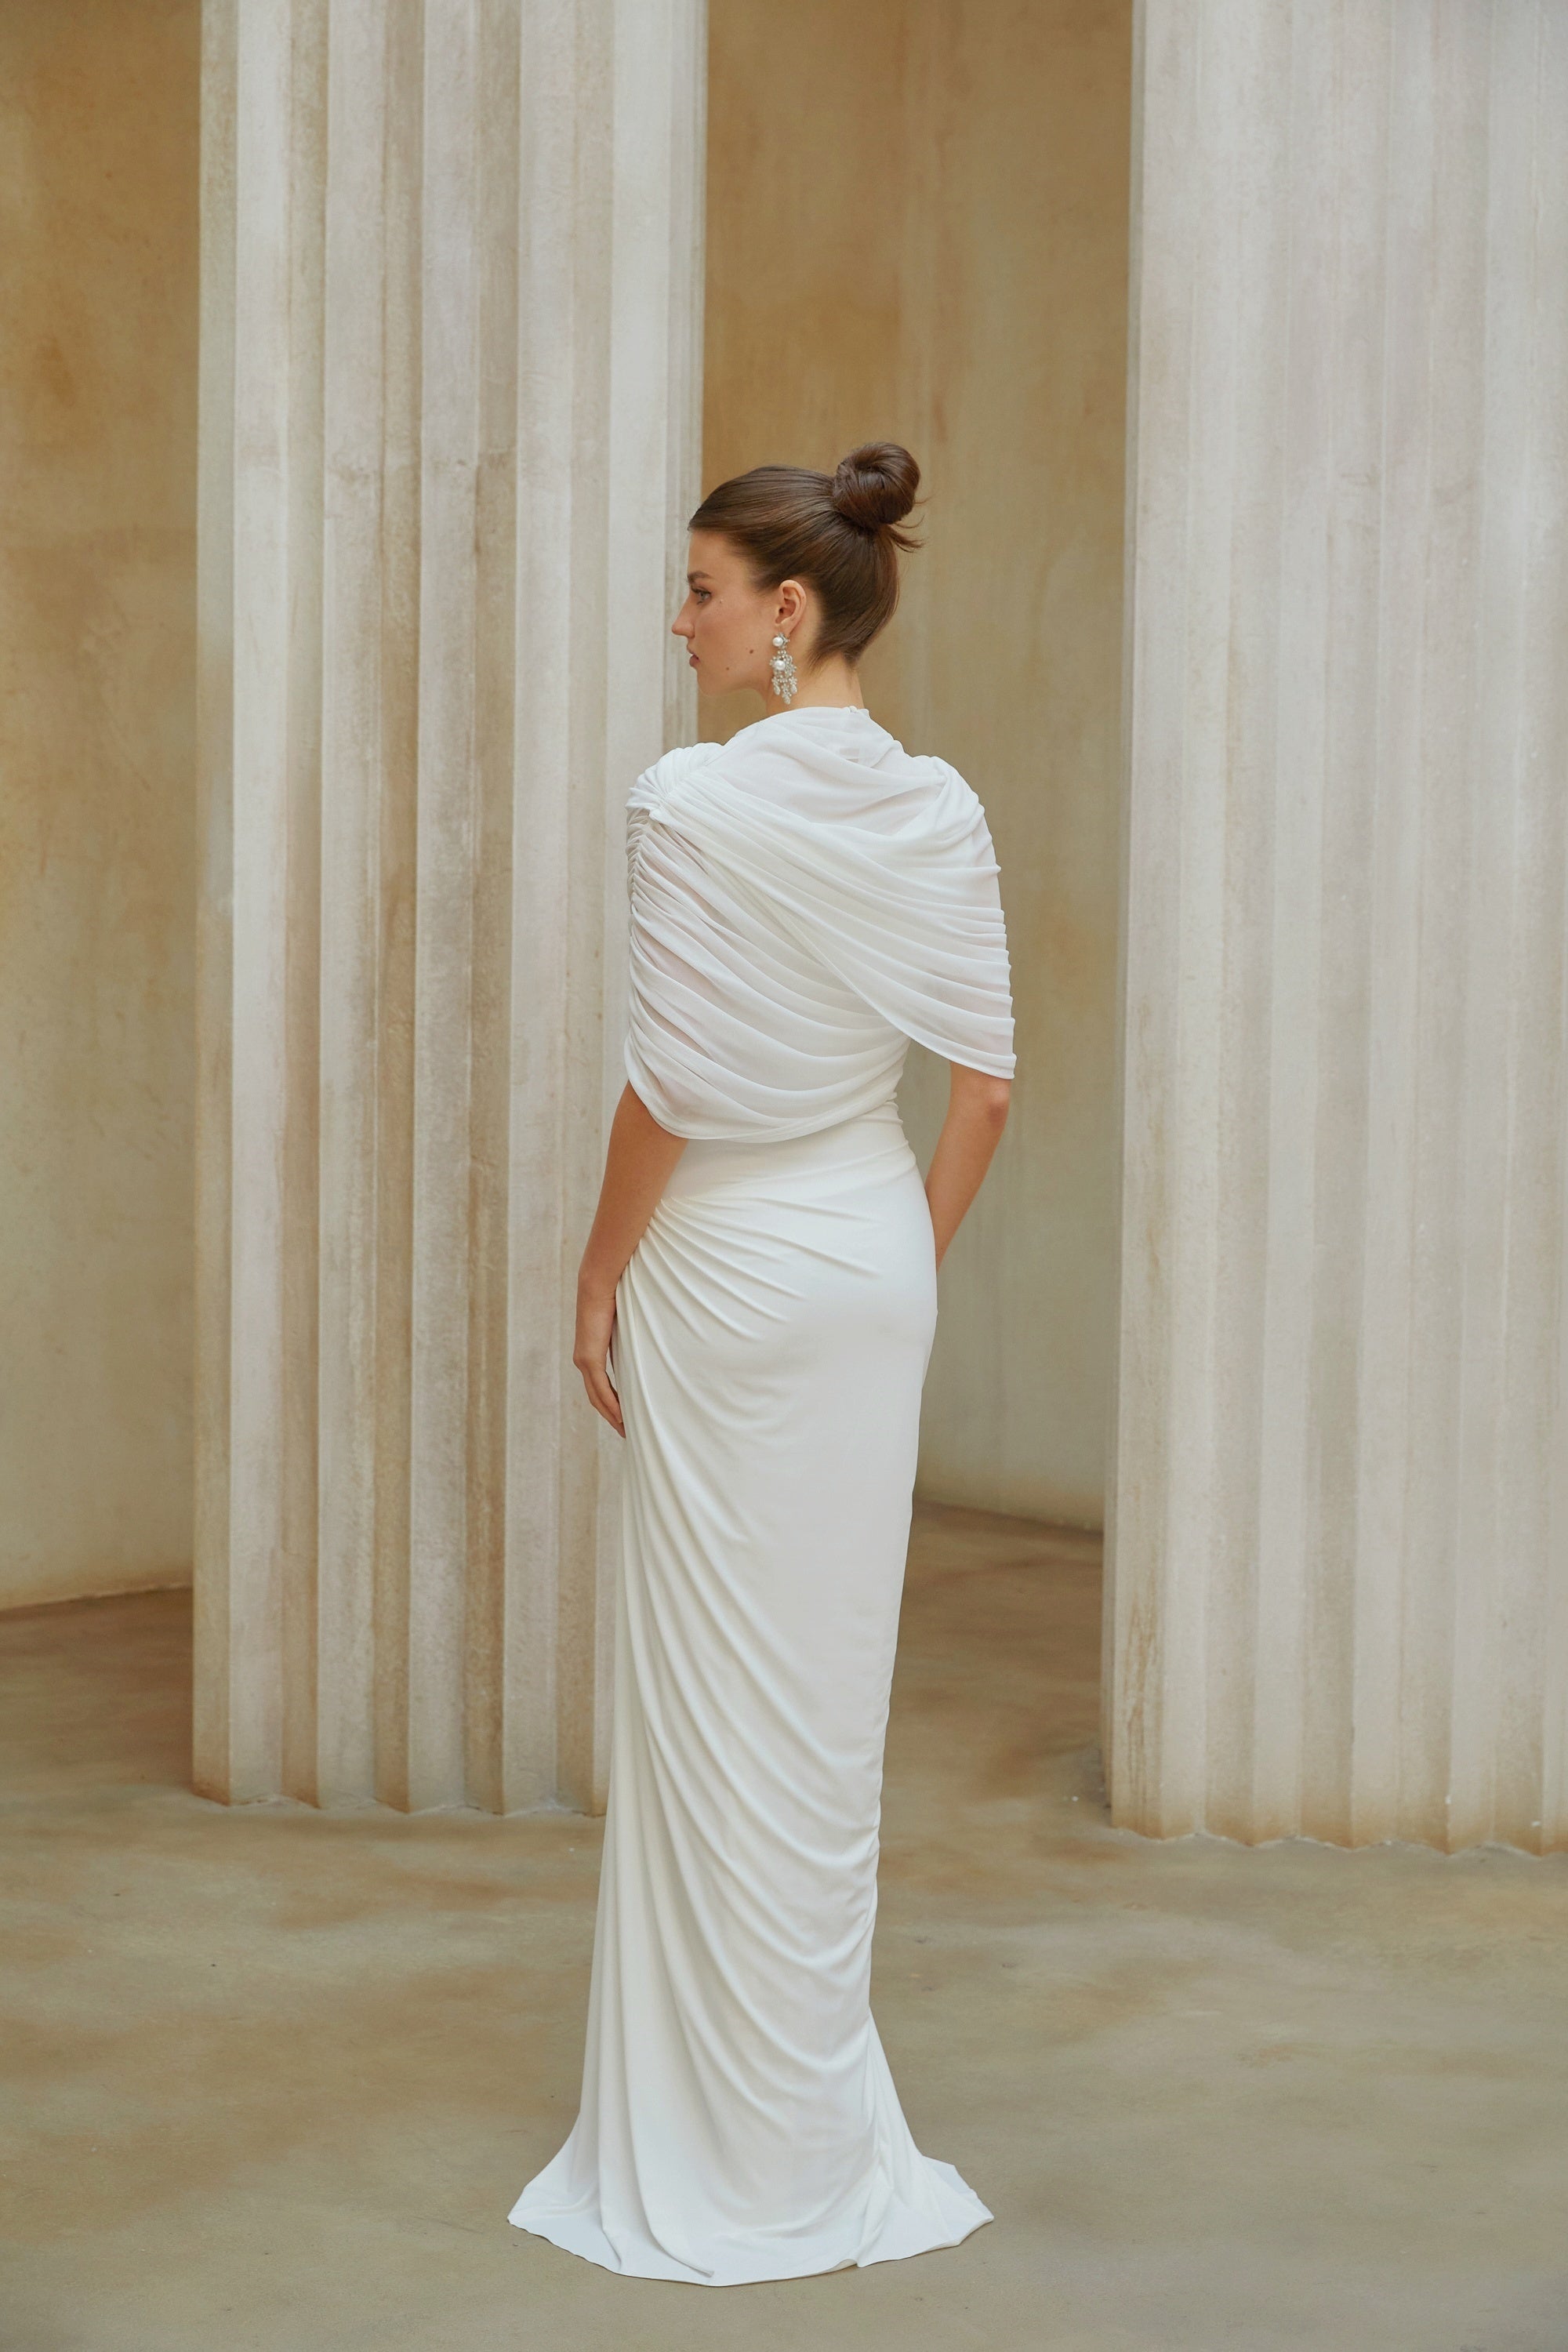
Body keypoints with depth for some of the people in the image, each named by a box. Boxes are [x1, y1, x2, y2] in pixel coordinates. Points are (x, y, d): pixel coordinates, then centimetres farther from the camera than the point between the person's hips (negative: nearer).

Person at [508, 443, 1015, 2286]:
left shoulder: (690, 803, -17)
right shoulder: (941, 812, 2)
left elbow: (668, 1090, -18)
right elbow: (984, 1078, 4)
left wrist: (598, 1284, -6)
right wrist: (916, 1249, 15)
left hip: (729, 1271, -6)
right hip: (880, 1258, 7)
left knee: (722, 1698, 3)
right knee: (838, 1684, 15)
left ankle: (750, 2152, 12)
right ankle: (828, 2136, 27)